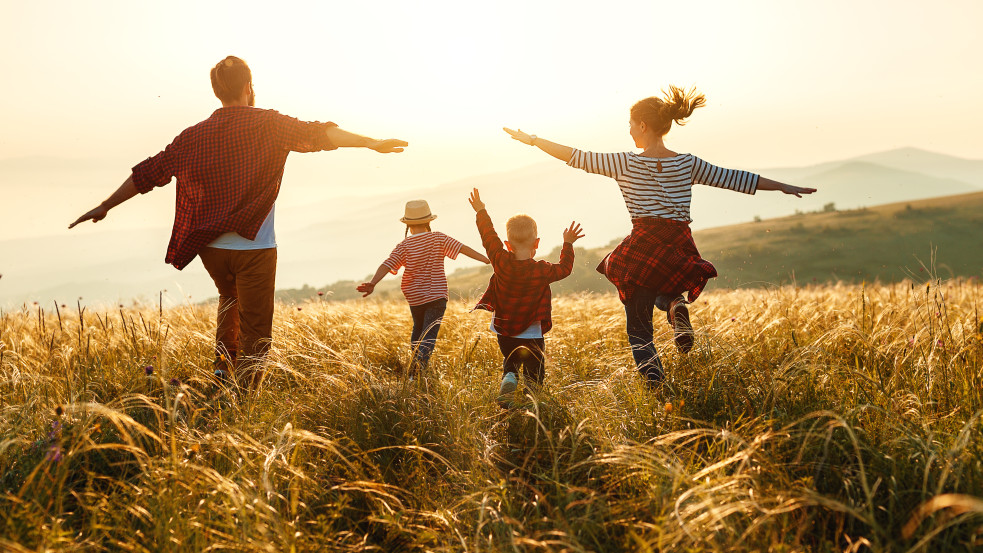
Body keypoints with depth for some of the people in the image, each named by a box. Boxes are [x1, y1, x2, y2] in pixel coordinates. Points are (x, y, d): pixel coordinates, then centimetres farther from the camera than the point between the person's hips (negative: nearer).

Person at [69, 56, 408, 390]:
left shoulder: (195, 136, 6)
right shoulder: (267, 124, -4)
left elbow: (148, 173, 9)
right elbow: (315, 135, -17)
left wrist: (105, 206, 18)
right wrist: (369, 143, -18)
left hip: (211, 247, 5)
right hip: (254, 247, -4)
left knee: (230, 299, 33)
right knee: (255, 334, 3)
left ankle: (224, 364, 20)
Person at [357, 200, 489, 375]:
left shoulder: (403, 246, -4)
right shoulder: (438, 239, -5)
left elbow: (386, 265, -15)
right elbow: (463, 249, -9)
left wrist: (372, 283, -23)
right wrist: (488, 260, -7)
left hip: (414, 297, 2)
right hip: (437, 295, -2)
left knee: (418, 328, 26)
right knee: (429, 334, -7)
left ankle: (416, 360, 34)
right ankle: (420, 361, -29)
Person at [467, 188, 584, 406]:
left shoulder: (501, 262, -13)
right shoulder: (542, 271, -16)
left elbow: (489, 237, 0)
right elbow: (565, 268, 3)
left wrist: (481, 212, 11)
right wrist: (568, 244, 13)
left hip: (504, 332, 3)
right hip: (532, 335, -2)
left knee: (510, 365, 22)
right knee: (534, 373, 12)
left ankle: (507, 387, -6)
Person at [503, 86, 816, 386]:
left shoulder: (626, 164, -3)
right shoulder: (688, 164, 6)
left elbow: (577, 157, 1)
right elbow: (734, 178, 11)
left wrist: (533, 140, 11)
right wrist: (783, 187, 21)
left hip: (643, 249, -3)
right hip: (681, 251, 3)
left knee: (638, 327, 10)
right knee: (663, 291, 35)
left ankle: (654, 381, -13)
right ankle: (676, 306, -1)